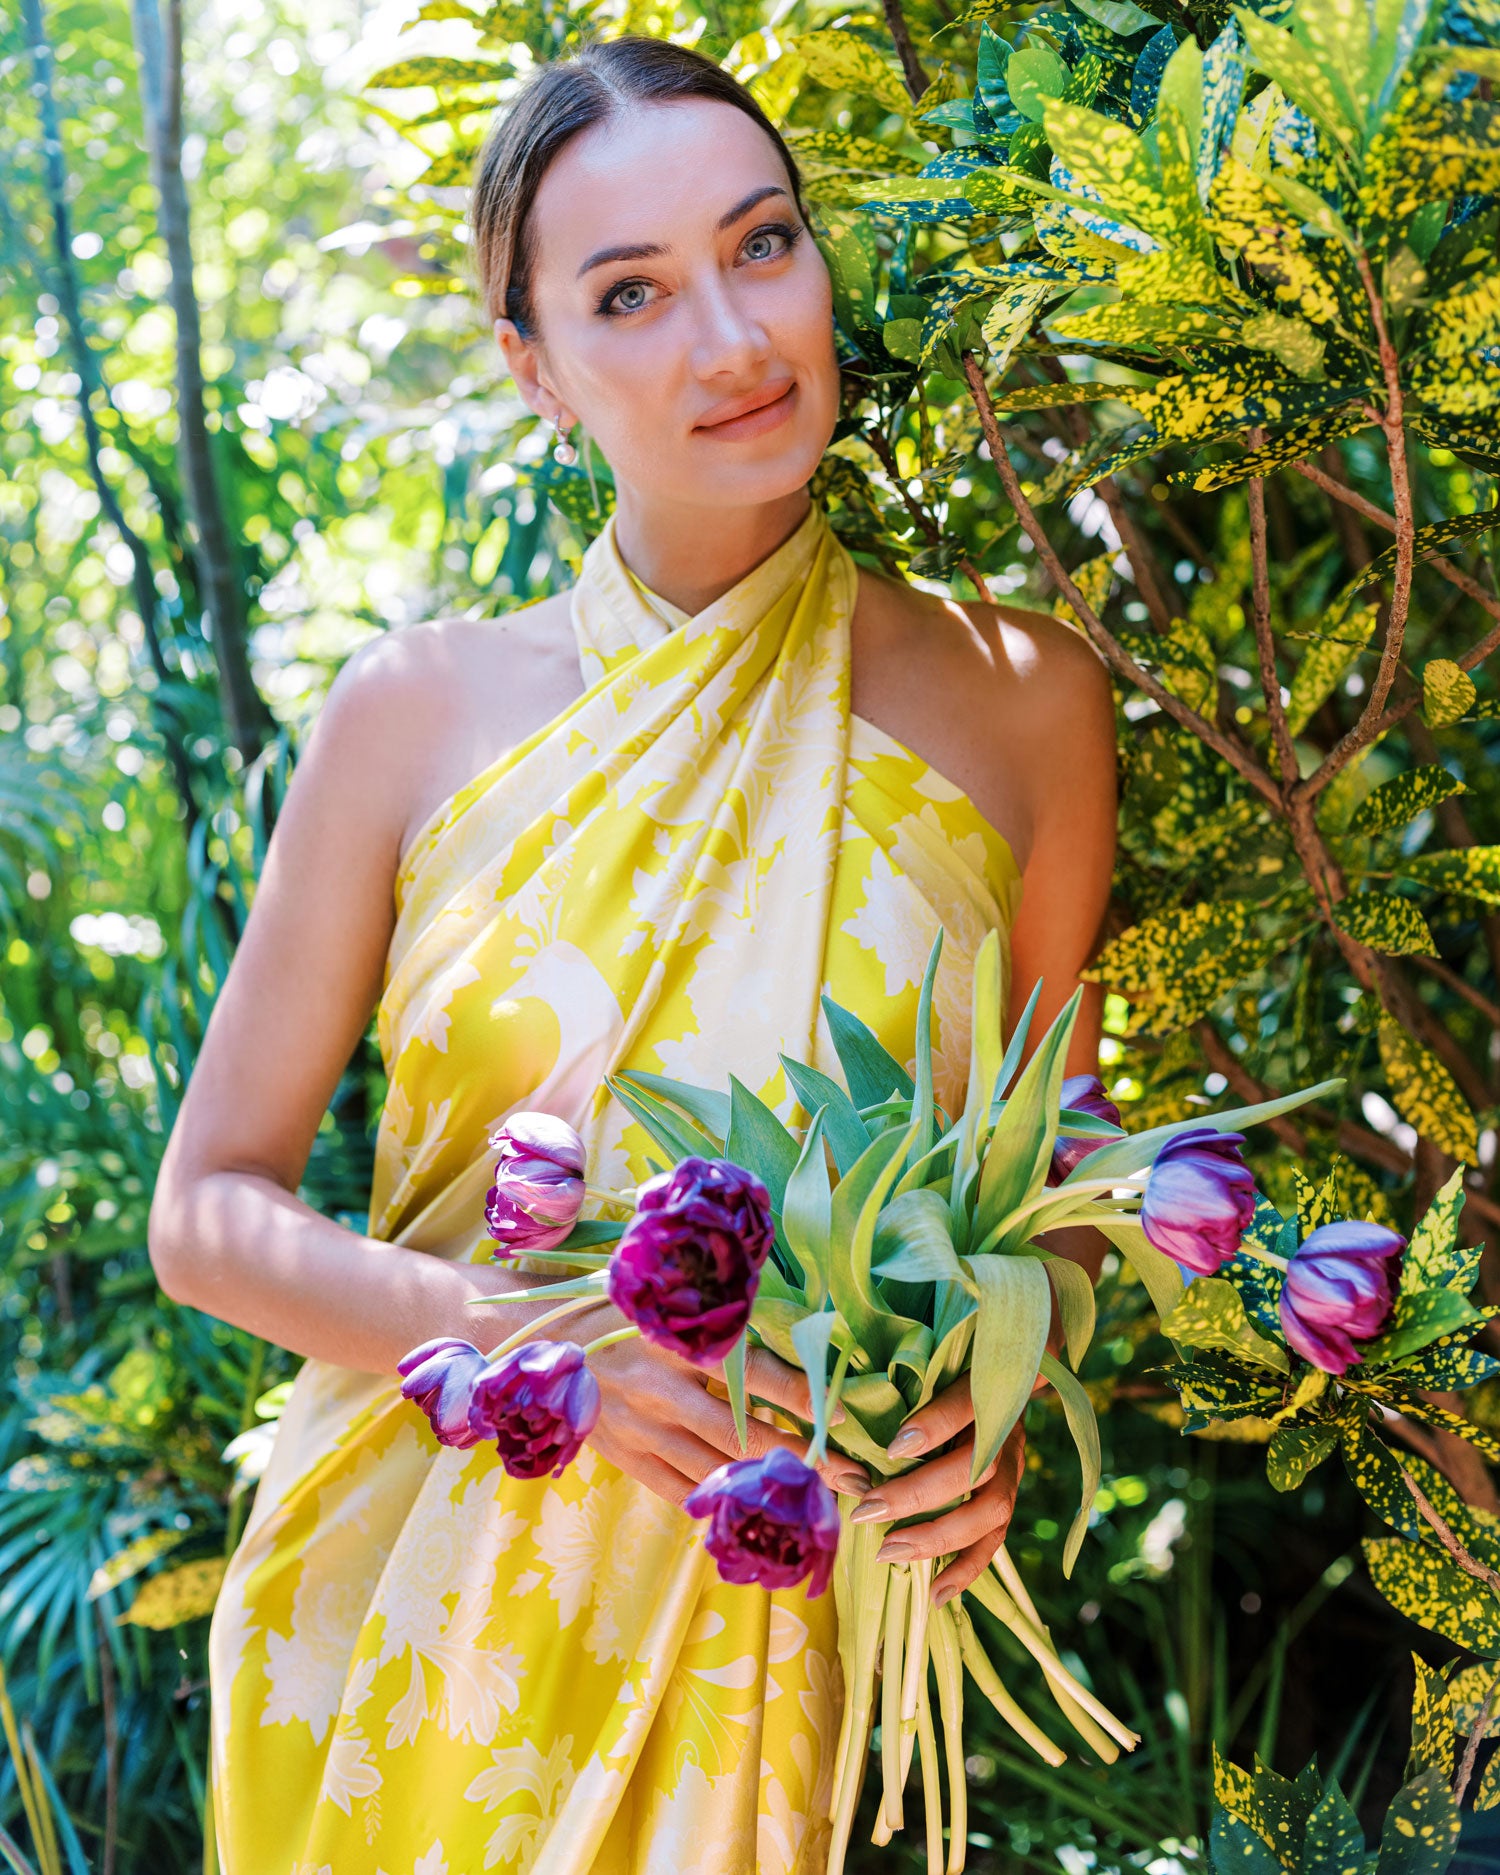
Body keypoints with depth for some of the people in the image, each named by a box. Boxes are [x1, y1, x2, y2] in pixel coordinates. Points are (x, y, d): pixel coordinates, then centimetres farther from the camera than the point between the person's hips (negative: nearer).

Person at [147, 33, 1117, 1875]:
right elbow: (209, 1208, -1)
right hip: (398, 1635, 0)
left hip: (761, 1640, 0)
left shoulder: (1018, 703, -3)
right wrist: (540, 1342, -17)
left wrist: (995, 1410, -14)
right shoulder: (425, 710, -5)